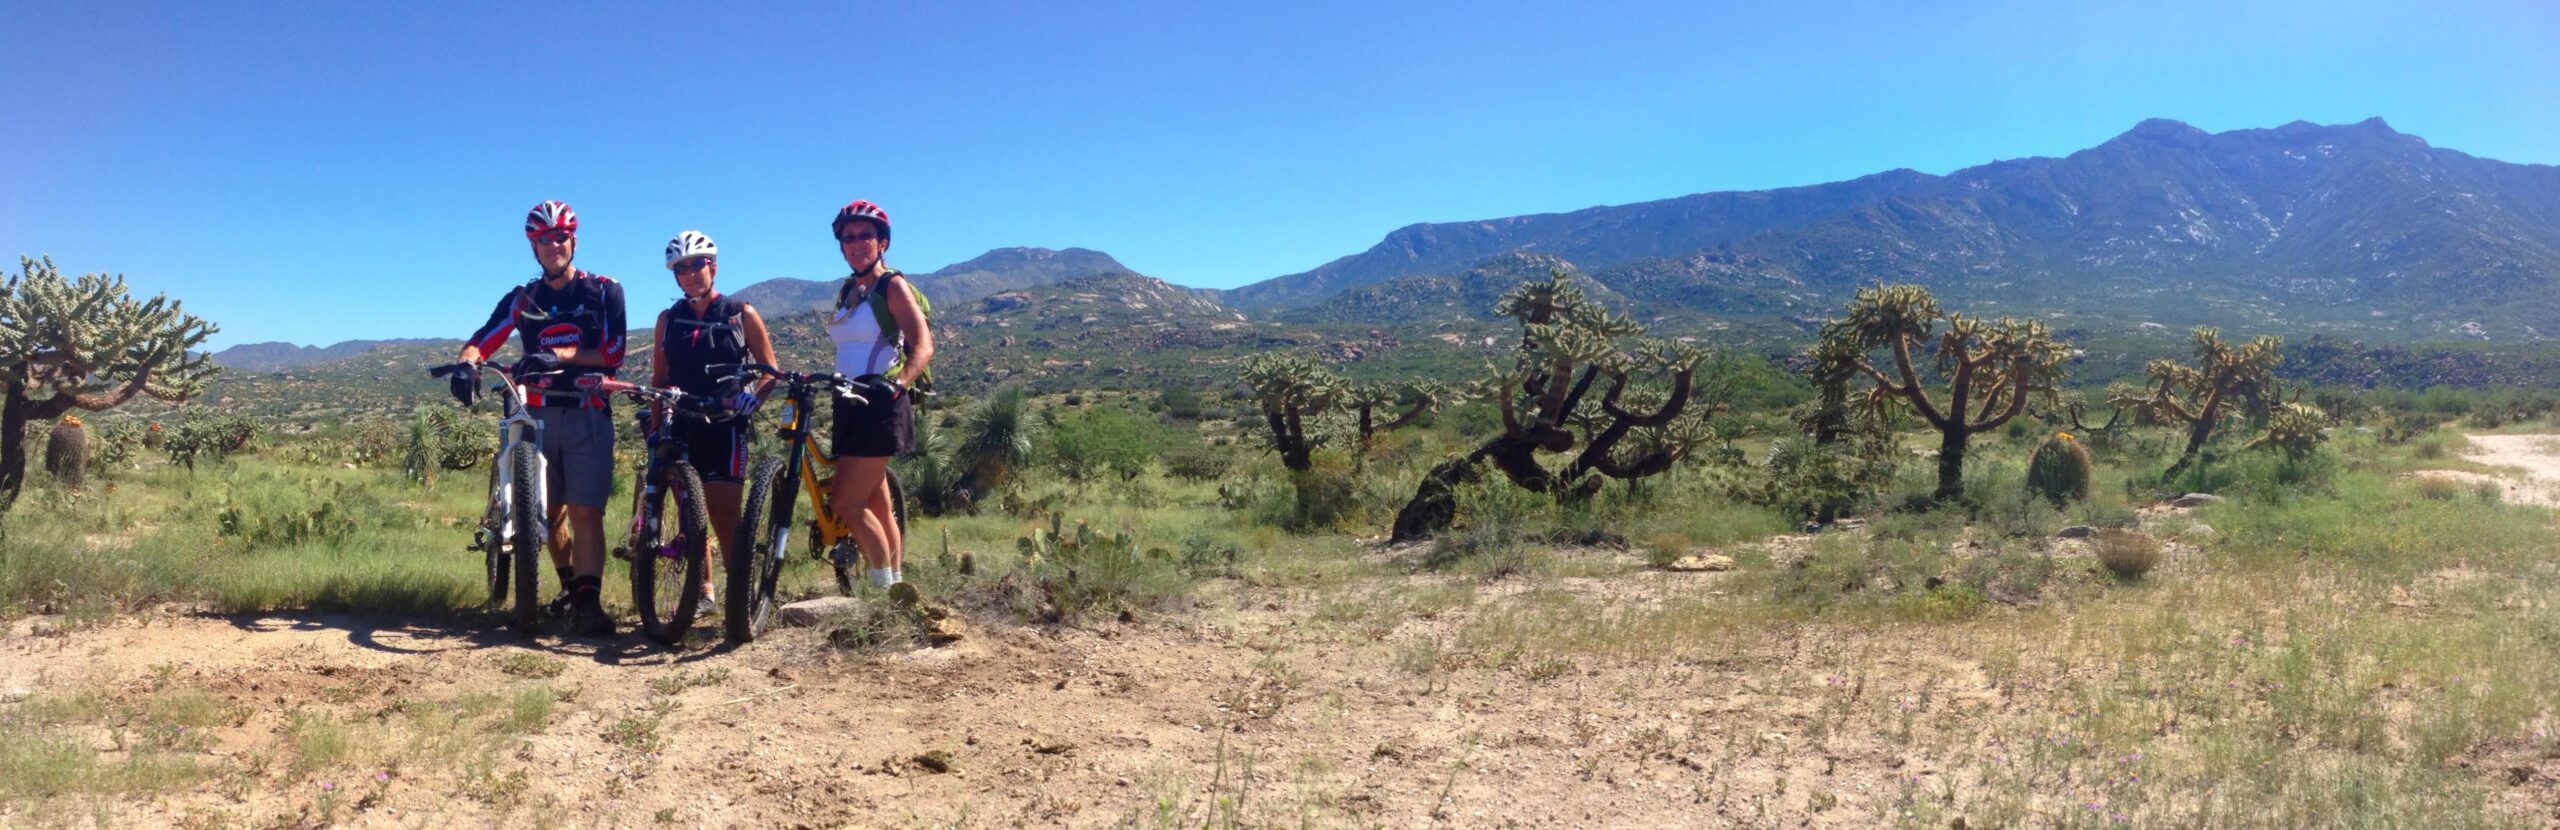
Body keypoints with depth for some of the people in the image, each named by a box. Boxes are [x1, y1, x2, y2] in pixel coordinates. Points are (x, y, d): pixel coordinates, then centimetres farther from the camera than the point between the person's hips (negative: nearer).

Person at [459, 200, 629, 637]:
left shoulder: (604, 291, 4)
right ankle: (570, 586, 27)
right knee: (550, 511, 9)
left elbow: (612, 355, -6)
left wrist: (560, 355, -21)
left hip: (588, 415, -3)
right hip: (539, 415, 3)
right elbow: (480, 341, -1)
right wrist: (466, 364, -24)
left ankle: (588, 602, -18)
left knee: (585, 512, -13)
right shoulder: (522, 299, 11)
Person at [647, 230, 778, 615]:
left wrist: (752, 397, -15)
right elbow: (659, 379, 15)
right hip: (682, 426, 4)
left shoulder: (741, 314, 3)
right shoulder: (669, 319, 12)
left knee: (724, 513, -11)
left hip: (725, 426, -4)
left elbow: (770, 370, 3)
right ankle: (703, 590, 16)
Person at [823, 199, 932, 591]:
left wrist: (899, 382, -31)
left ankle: (887, 588, -3)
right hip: (850, 403, 8)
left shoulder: (892, 286, -5)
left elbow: (923, 345, -16)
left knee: (847, 504, -13)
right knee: (877, 507, 10)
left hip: (880, 405, -8)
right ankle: (896, 585, 17)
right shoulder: (847, 291, 16)